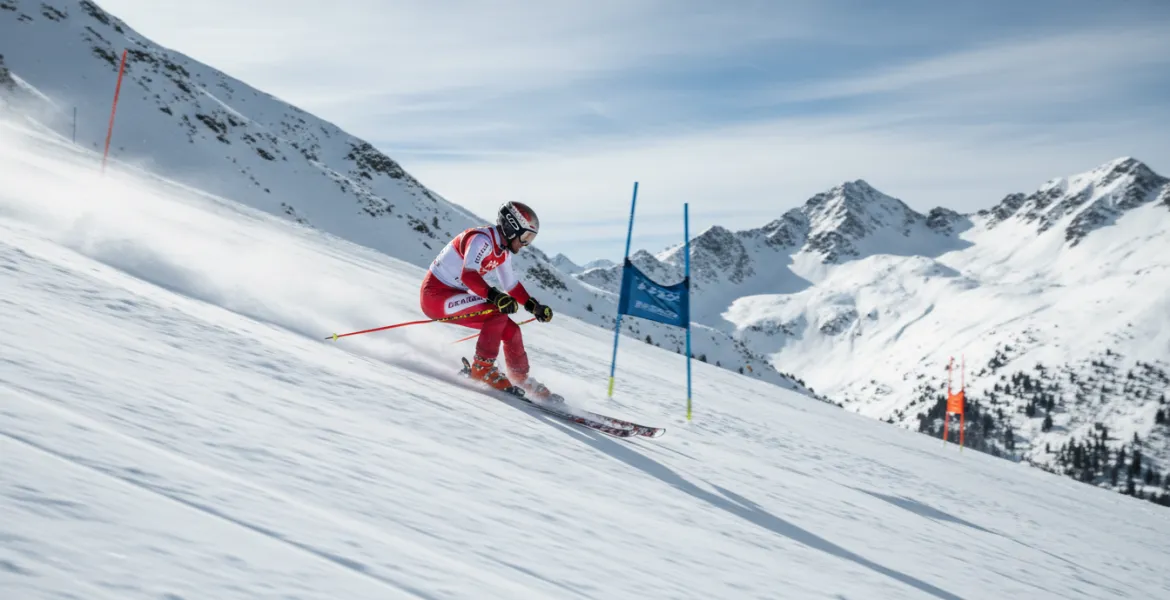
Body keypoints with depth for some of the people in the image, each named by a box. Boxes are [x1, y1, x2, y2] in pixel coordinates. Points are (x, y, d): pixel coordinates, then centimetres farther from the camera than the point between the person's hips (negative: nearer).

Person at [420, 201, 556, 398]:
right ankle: (482, 367, -14)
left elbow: (511, 285, 19)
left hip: (453, 296, 9)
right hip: (436, 294, -9)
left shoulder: (503, 250, 6)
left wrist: (534, 306, 11)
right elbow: (468, 275, -38)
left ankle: (521, 380, 20)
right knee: (497, 313, -25)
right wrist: (496, 297, -49)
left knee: (510, 330, 3)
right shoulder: (482, 240, -22)